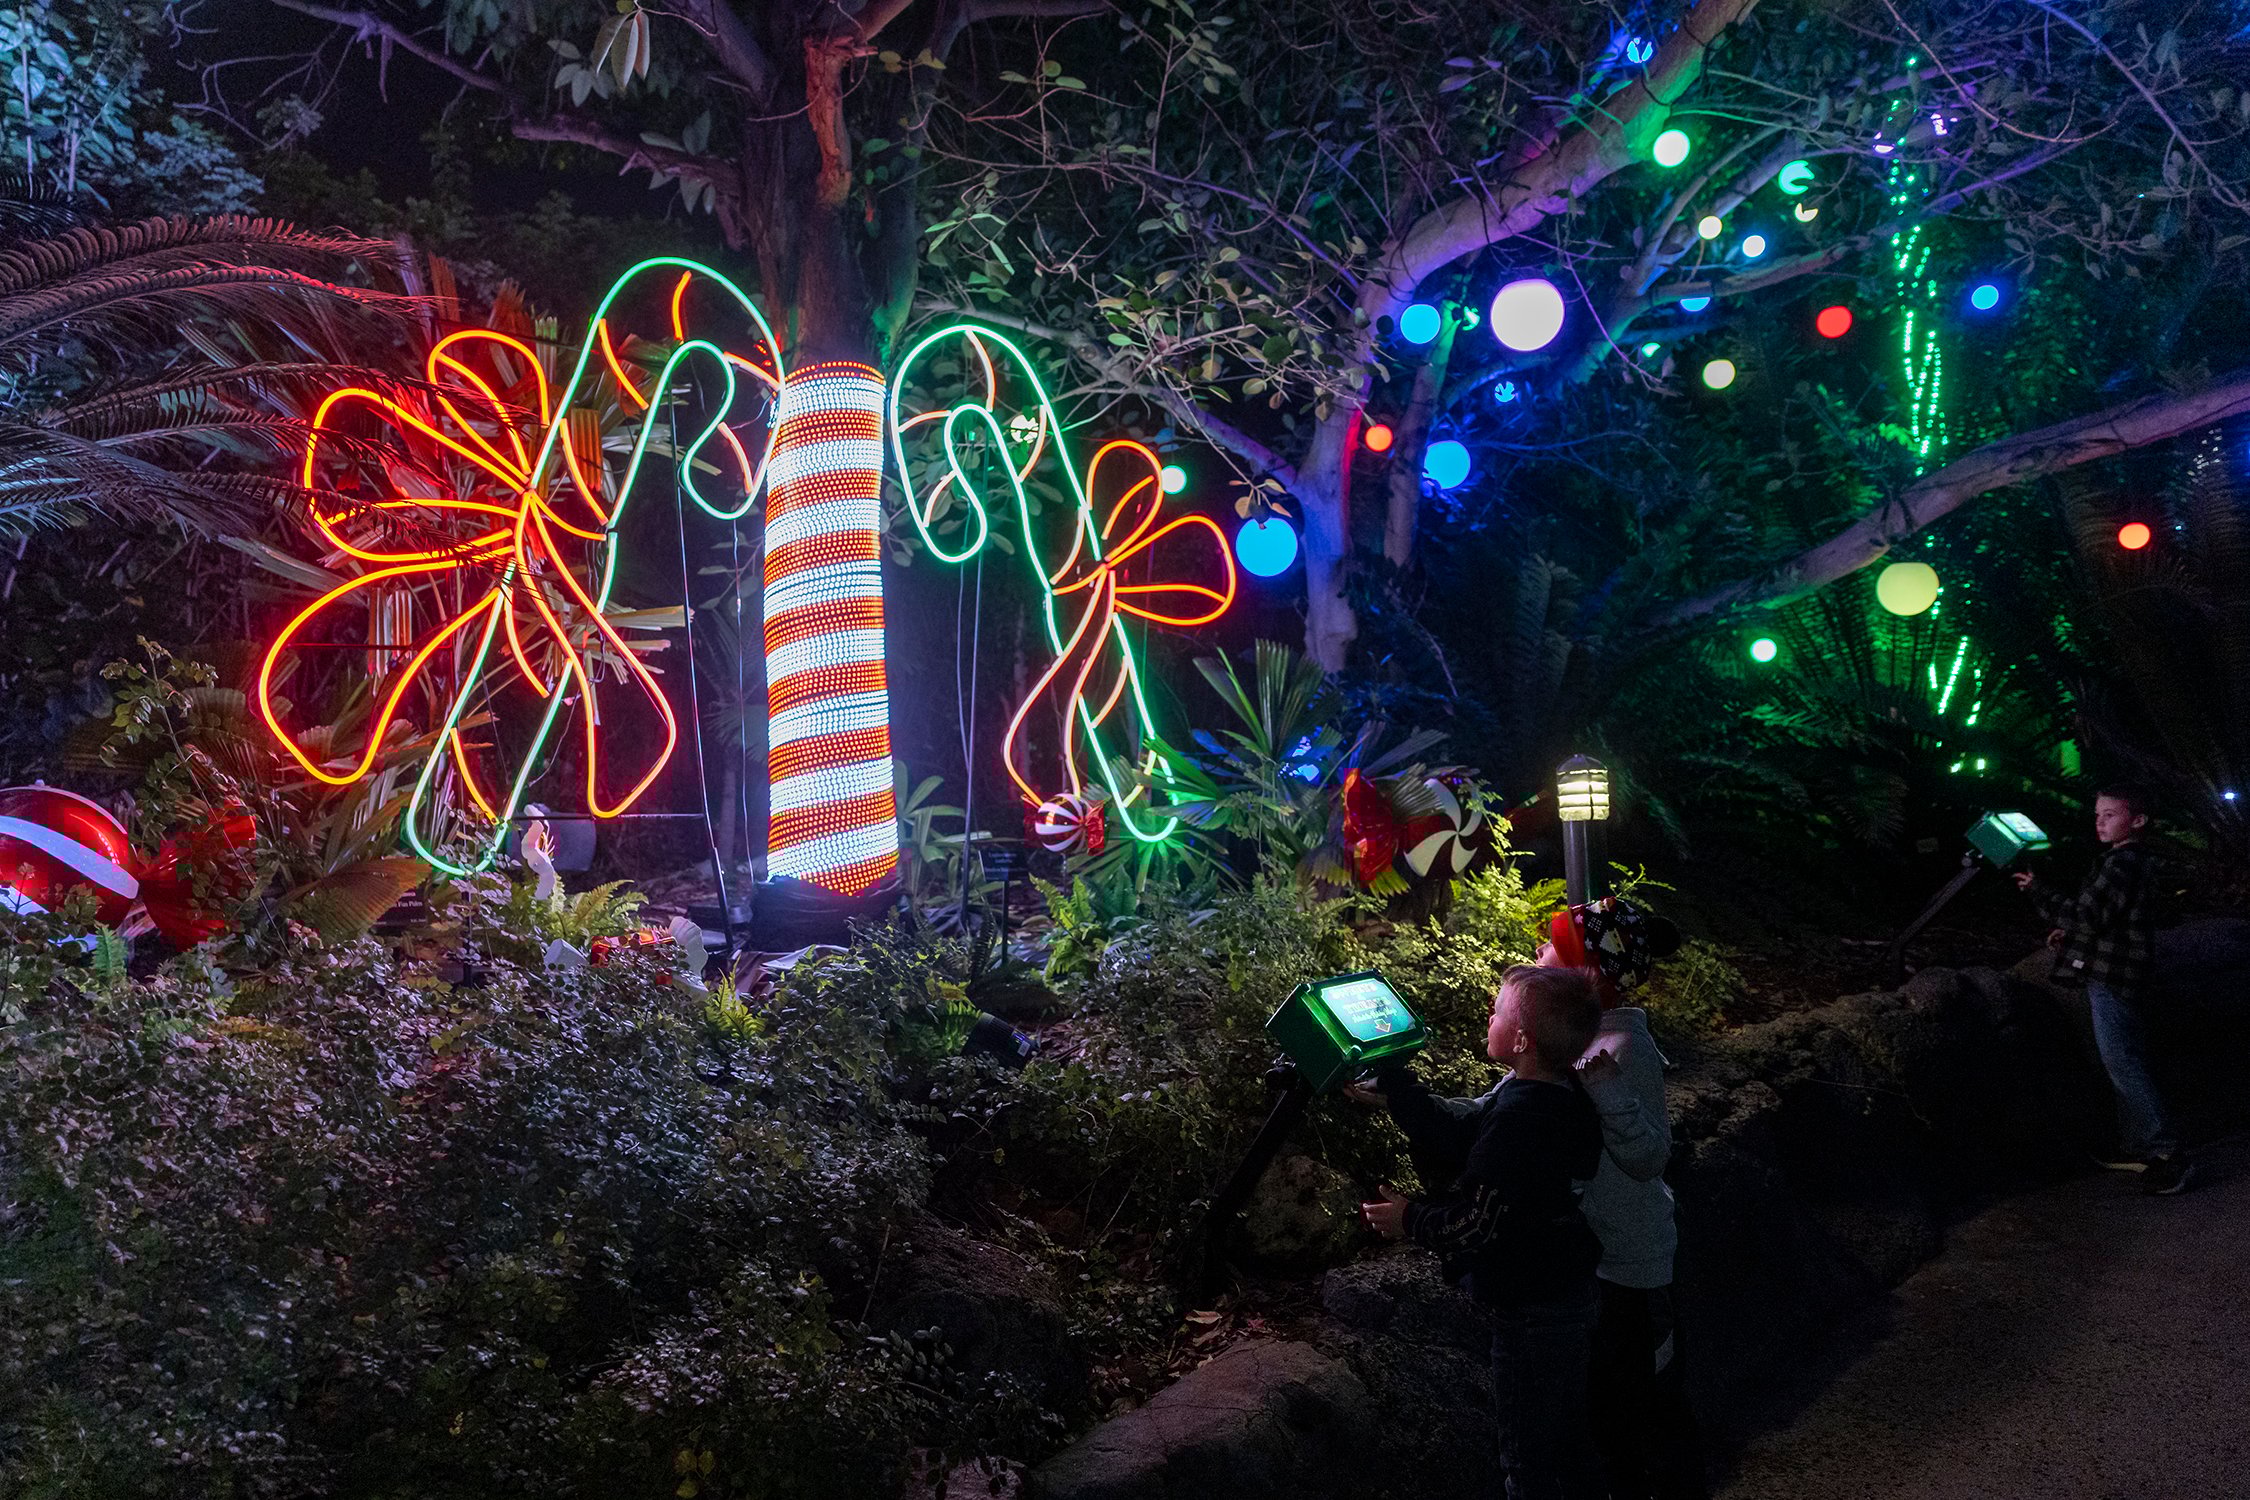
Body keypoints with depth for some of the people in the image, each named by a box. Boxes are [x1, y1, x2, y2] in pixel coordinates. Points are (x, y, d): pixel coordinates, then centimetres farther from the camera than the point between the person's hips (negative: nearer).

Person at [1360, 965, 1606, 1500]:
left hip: (1532, 1316, -9)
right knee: (1568, 1446, 26)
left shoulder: (1517, 1118, -31)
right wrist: (1389, 1081, 6)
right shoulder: (1562, 1097, -2)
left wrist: (1410, 1220, -9)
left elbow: (1479, 1224, -26)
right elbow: (1460, 1131, 5)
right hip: (1574, 1297, 9)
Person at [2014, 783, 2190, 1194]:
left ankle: (2169, 1155, -9)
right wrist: (2070, 933, 16)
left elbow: (2087, 917, -22)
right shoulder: (2132, 861, 16)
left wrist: (2038, 889, -16)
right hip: (2112, 977, 11)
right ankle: (2140, 1148, 23)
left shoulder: (2124, 864, -18)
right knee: (2126, 1063, 16)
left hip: (2112, 979, -11)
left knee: (2123, 1063, -10)